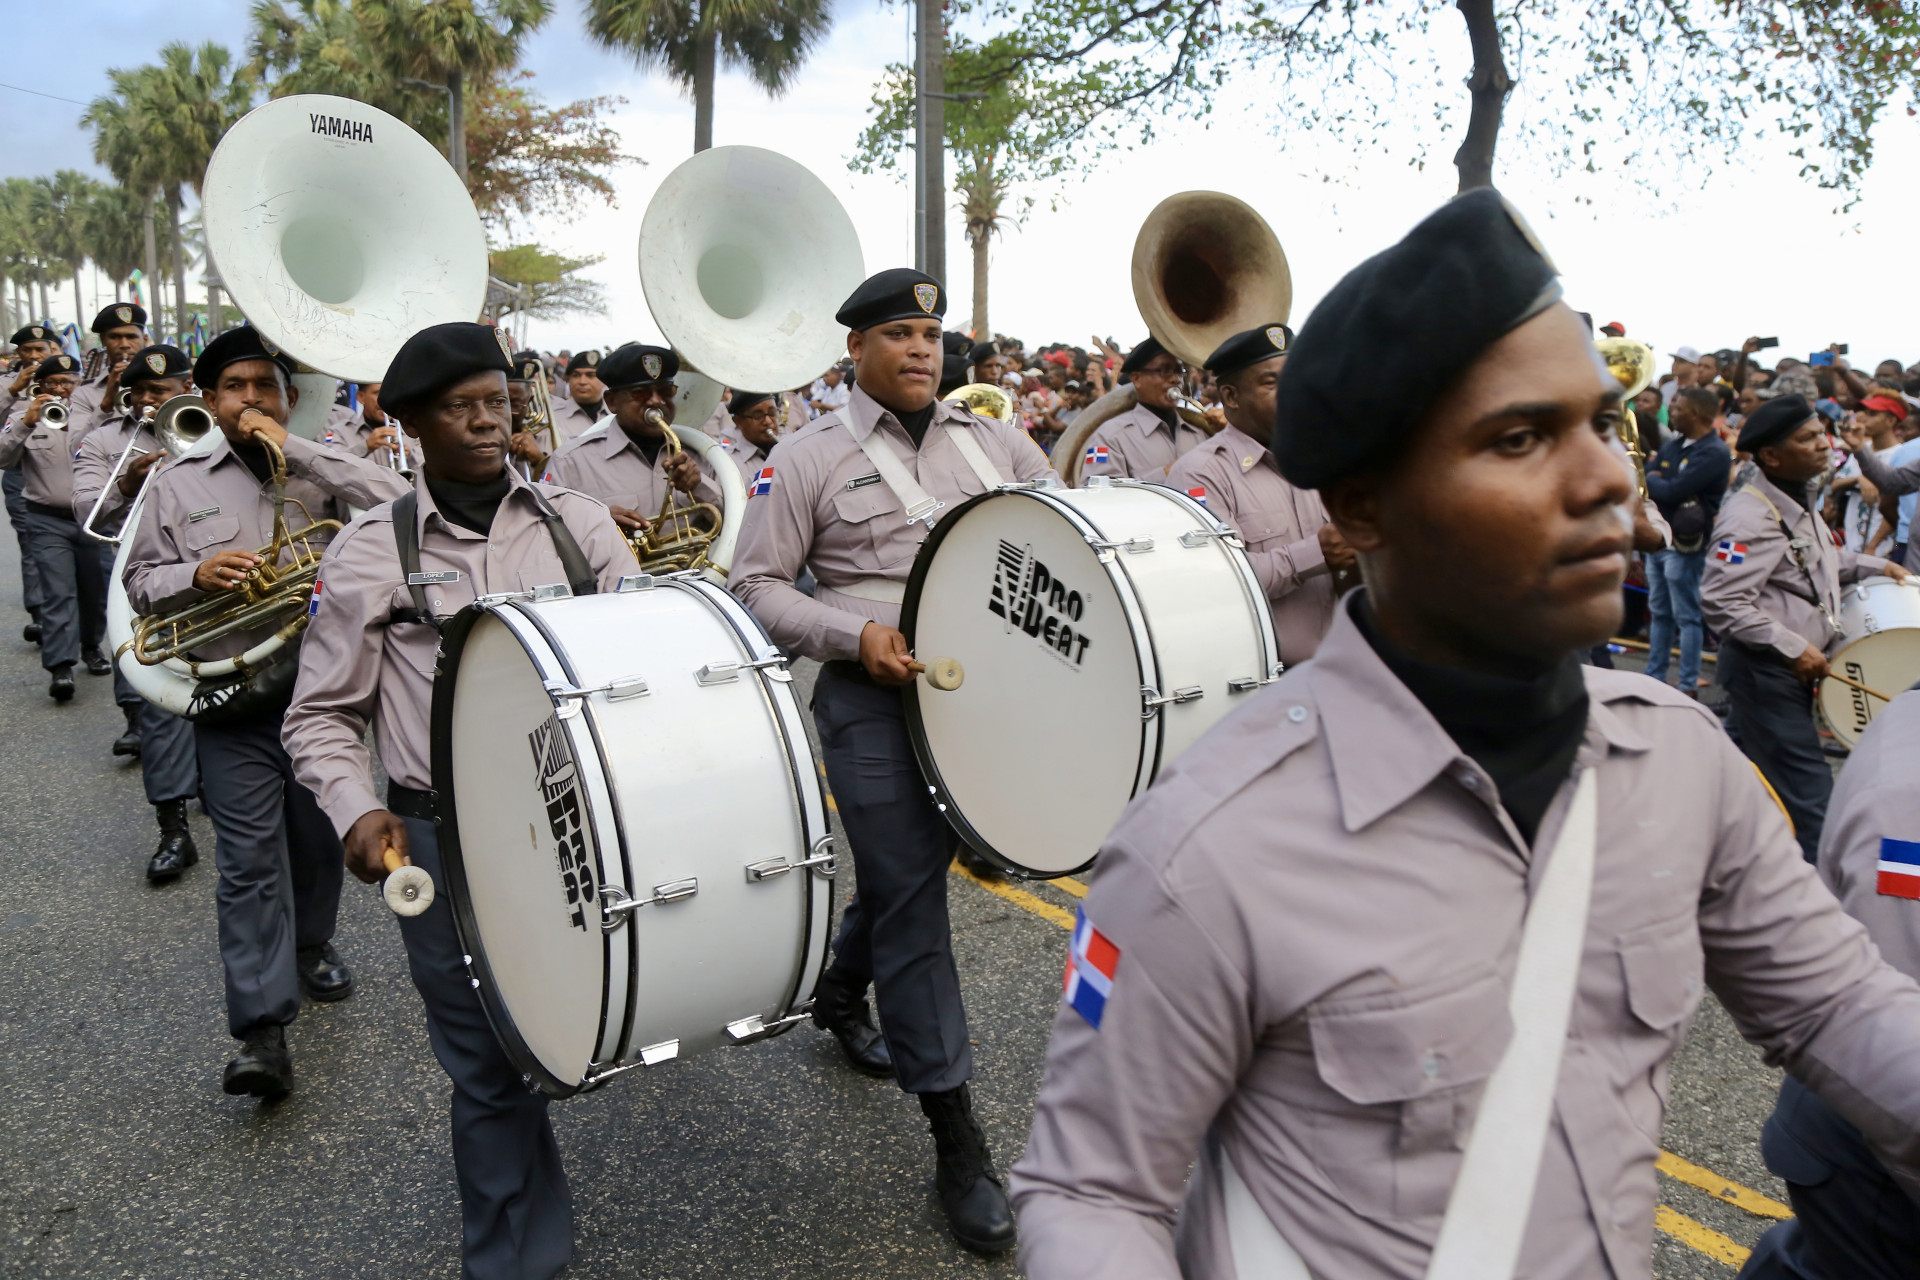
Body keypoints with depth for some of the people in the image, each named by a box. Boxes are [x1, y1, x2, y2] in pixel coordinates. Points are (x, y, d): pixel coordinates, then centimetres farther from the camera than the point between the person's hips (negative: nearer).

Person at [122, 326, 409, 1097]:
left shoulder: (320, 473, 3)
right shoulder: (175, 486, 8)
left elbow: (397, 502, -16)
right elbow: (139, 581, 9)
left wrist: (292, 447, -15)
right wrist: (195, 574, -13)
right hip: (236, 701, 0)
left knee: (318, 843, 16)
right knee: (250, 861, -5)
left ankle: (310, 947, 41)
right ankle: (262, 1030, -5)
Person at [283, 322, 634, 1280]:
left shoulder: (579, 525, 6)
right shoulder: (371, 551, 1)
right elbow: (323, 715, 5)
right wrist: (356, 811, -12)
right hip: (445, 840, -2)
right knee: (491, 1069, 7)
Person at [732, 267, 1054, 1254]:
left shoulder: (995, 443, 11)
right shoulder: (808, 457, 0)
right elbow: (756, 587, -3)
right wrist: (855, 634, -18)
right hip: (873, 699, -4)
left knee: (911, 872, 19)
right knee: (910, 902, -1)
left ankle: (838, 995, 50)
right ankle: (957, 1144, 8)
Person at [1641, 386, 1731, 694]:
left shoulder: (1714, 452, -16)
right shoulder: (1673, 443, 12)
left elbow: (1673, 490, -23)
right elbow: (1647, 477, 10)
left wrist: (1651, 481, -6)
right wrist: (1656, 481, -11)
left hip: (1685, 544, -8)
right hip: (1657, 537, 8)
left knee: (1686, 617, -2)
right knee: (1659, 613, 14)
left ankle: (1689, 685, 5)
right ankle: (1654, 677, 23)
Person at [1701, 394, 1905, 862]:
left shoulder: (1798, 504, 11)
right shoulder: (1750, 517, -22)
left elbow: (1821, 559, 31)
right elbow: (1720, 600, -29)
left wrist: (1875, 566, 16)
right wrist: (1794, 648, -24)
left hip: (1789, 669, 10)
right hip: (1763, 671, -10)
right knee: (1809, 798, -8)